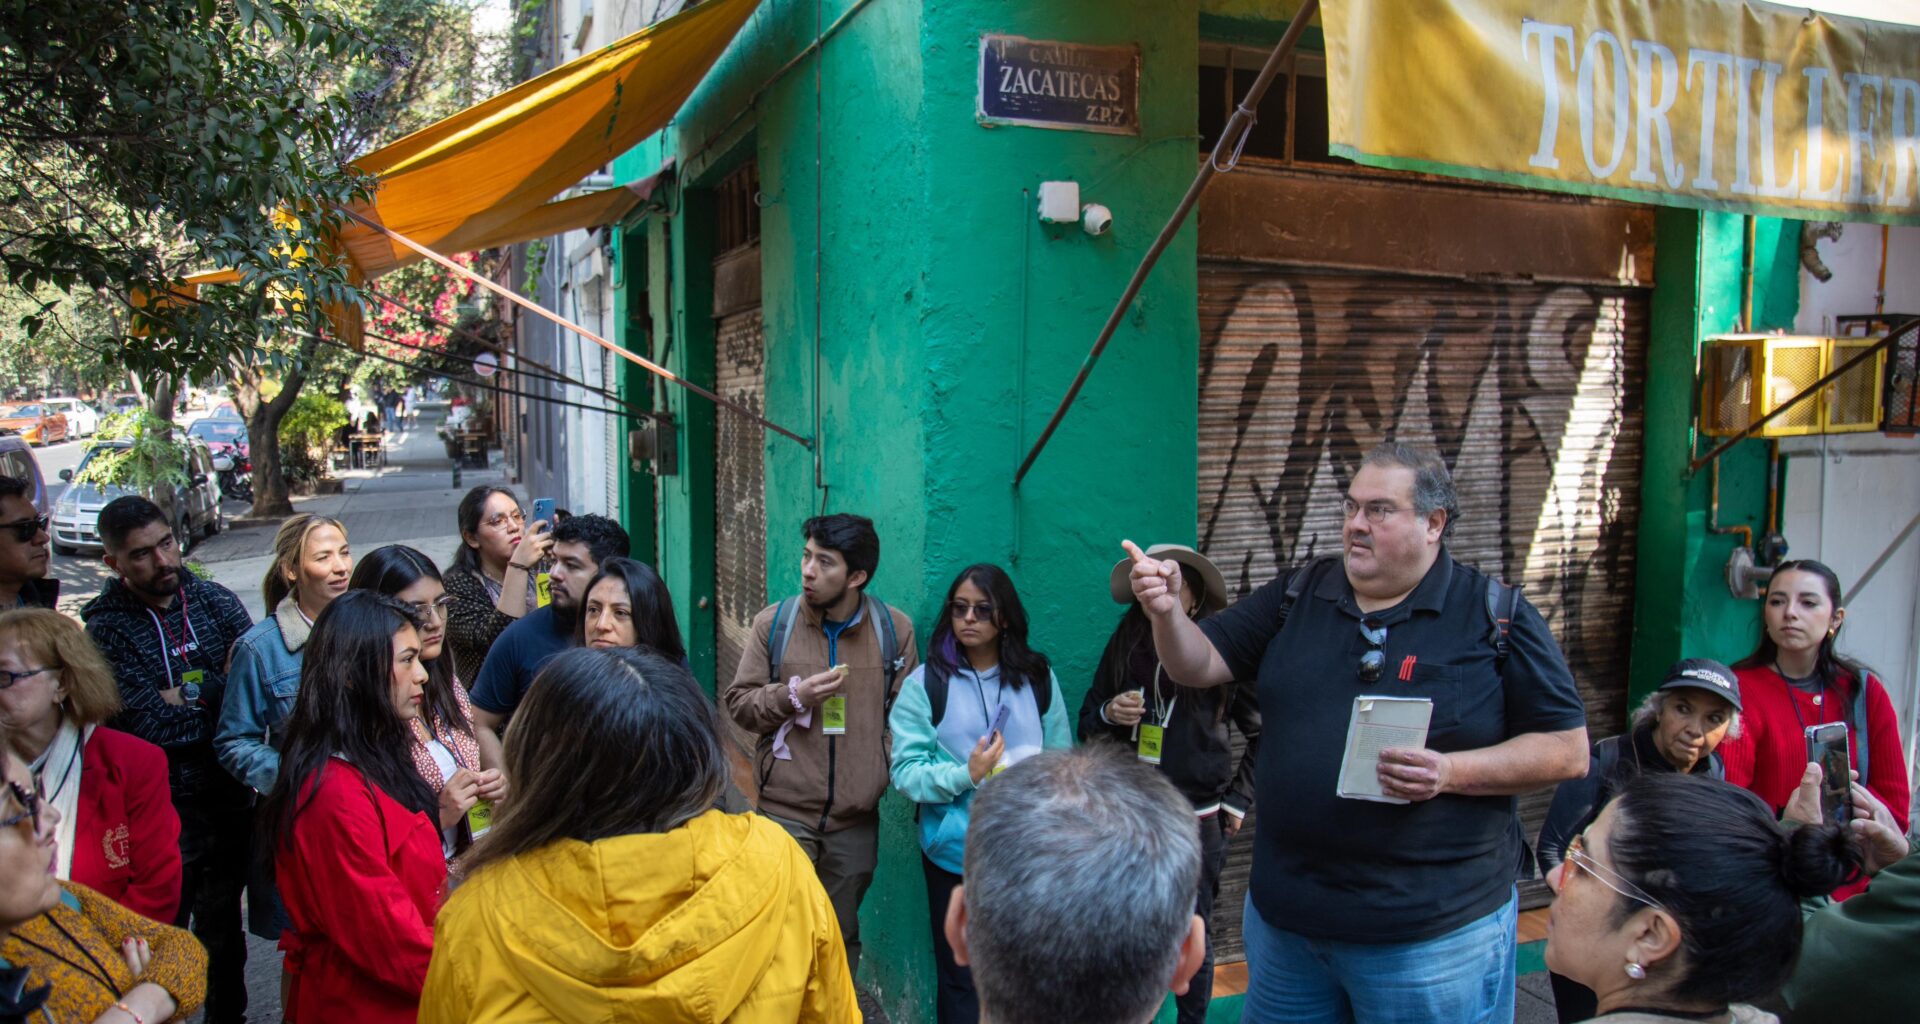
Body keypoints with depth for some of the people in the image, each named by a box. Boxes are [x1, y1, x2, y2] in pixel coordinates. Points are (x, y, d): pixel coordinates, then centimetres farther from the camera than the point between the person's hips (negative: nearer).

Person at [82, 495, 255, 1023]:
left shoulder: (216, 600, 0)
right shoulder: (107, 628, -11)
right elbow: (153, 725, -20)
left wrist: (194, 694, -16)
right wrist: (224, 697, -10)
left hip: (230, 798, 4)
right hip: (162, 811, -4)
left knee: (224, 924, 21)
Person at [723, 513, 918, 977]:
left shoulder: (894, 629, -1)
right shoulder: (773, 622, -2)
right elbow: (738, 702, 3)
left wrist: (889, 771, -4)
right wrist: (794, 695, -14)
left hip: (856, 821, 1)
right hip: (785, 812, -1)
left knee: (841, 938, 15)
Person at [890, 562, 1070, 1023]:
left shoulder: (1038, 678, 4)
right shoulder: (925, 682, -3)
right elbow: (906, 771, -9)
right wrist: (965, 776, -23)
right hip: (956, 852, -1)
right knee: (961, 977, 10)